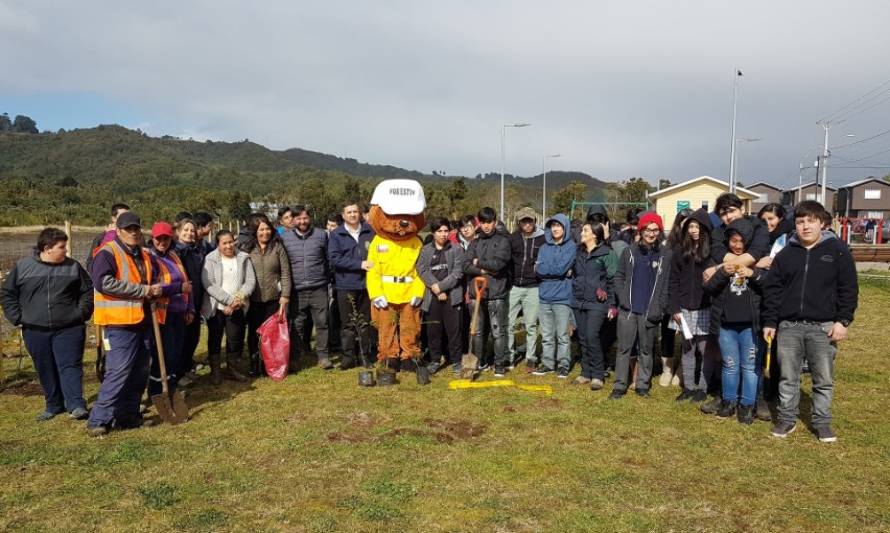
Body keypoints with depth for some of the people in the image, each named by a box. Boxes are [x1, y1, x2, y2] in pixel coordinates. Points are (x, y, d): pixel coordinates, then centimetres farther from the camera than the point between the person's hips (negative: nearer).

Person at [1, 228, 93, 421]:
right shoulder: (22, 267, 1)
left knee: (70, 366, -7)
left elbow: (88, 291, 10)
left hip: (69, 329, -1)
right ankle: (53, 405, 23)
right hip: (35, 331, 2)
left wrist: (82, 313, -1)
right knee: (46, 371, 10)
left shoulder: (73, 267, 1)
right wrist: (17, 318, 1)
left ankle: (76, 405, -8)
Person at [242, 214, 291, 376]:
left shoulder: (278, 247, -1)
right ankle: (254, 365, 21)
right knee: (254, 332, 9)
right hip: (253, 299, 1)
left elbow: (285, 272, -2)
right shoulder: (246, 249, 1)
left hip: (273, 298, -1)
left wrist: (285, 295, -7)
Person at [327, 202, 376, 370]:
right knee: (348, 323, 5)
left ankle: (365, 354, 21)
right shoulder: (336, 234, 0)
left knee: (365, 322, 10)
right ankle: (348, 356, 15)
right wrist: (359, 264, -17)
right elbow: (334, 258, -11)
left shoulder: (370, 231, 3)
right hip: (345, 285, -1)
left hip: (366, 283, 1)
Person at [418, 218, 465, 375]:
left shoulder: (456, 250, 4)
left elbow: (457, 273, -5)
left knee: (454, 330, 0)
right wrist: (436, 289, -12)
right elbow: (422, 270, -2)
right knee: (433, 330, 7)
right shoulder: (425, 250, 10)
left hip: (452, 296, -2)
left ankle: (456, 361, 11)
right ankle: (435, 360, 21)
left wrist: (440, 286, -12)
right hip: (431, 297, 2)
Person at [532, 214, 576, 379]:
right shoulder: (544, 248, 11)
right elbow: (538, 270, -3)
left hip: (562, 297, -4)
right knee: (546, 335, 12)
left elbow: (561, 268, -16)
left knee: (562, 335, 3)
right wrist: (559, 271, -11)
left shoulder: (571, 247, -3)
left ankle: (563, 364, 14)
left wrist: (544, 267, -3)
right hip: (545, 297, 5)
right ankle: (547, 363, 22)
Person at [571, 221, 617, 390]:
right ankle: (586, 373, 19)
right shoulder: (578, 252, 12)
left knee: (592, 336, -12)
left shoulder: (607, 253, -5)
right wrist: (573, 295, 13)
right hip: (579, 302, 6)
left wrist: (612, 304, -9)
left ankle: (598, 375, 0)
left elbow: (613, 279, -6)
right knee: (582, 338, 9)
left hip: (597, 303, -6)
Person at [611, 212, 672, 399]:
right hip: (628, 310, 0)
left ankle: (643, 385, 20)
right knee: (624, 348, 4)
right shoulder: (629, 251, 4)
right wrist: (622, 298, -7)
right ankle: (620, 385, 9)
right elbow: (619, 276, 6)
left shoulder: (666, 255, 1)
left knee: (646, 350, 10)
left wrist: (660, 308, -7)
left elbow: (667, 284, 0)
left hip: (650, 312, 0)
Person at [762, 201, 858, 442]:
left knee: (824, 379, 8)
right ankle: (787, 419, 22)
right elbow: (772, 290, 7)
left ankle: (822, 422, 22)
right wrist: (769, 322, 3)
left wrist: (843, 320, -7)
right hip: (788, 327, 2)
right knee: (788, 377, 9)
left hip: (823, 327, -2)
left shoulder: (837, 250, 0)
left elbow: (849, 288, -1)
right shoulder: (785, 254, 6)